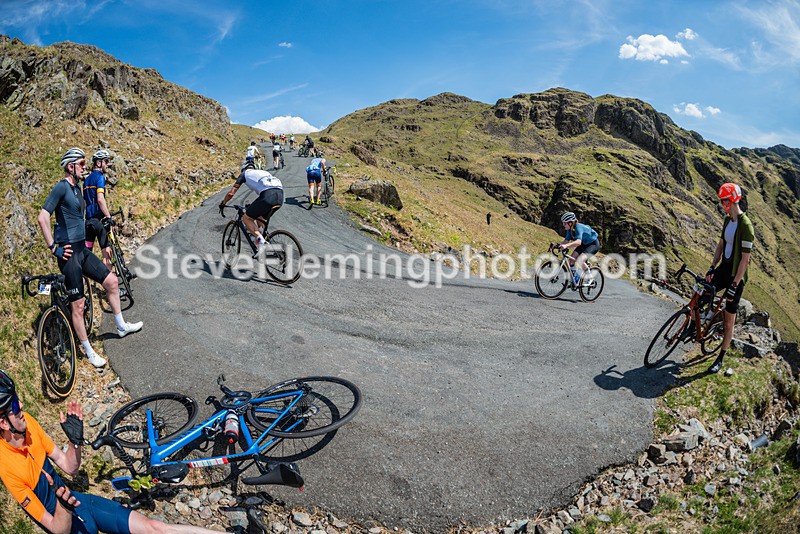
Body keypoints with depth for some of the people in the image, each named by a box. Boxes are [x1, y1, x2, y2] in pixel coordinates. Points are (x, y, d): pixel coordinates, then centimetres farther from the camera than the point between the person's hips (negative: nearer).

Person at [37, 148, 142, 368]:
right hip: (69, 253, -9)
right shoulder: (61, 187, -13)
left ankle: (121, 326, 26)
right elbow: (42, 218, -19)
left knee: (112, 281, 11)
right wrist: (53, 247, -18)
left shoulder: (77, 188, 13)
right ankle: (88, 352, 11)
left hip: (83, 250, 9)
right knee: (78, 304, 0)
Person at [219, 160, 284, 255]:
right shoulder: (262, 172, 38)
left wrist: (222, 204, 36)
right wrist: (254, 207, 61)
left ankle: (260, 240, -9)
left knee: (246, 218, 9)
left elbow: (231, 193, 18)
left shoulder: (244, 174, 21)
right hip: (280, 196, 6)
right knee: (260, 219, 30)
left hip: (268, 196, -6)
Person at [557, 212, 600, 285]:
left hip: (593, 244, -8)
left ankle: (589, 277, -4)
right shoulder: (570, 229, -7)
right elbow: (566, 240, -8)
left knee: (580, 260, -26)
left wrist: (566, 246, -61)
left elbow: (578, 242, -48)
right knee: (572, 259, -7)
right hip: (584, 244, 9)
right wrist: (557, 245, -26)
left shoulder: (578, 227, -33)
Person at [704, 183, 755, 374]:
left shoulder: (745, 225, -21)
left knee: (729, 322, 5)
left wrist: (734, 286, -21)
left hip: (736, 276, -7)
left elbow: (745, 259, -22)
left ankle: (720, 359, 17)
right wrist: (711, 268, 3)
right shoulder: (727, 220, 5)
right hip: (723, 269, 7)